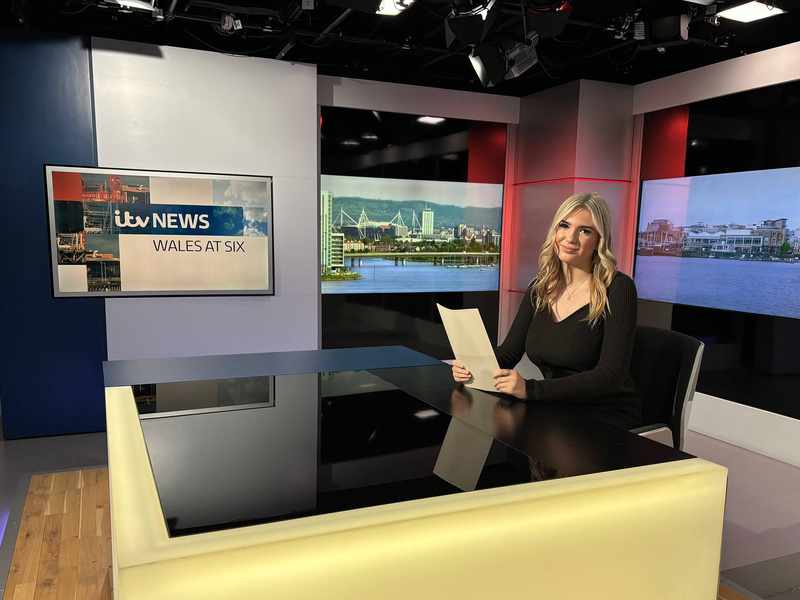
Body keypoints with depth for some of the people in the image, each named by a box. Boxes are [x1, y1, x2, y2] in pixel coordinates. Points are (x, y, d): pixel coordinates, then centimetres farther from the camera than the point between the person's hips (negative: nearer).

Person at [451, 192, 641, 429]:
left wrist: (530, 389, -30)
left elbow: (610, 375, -20)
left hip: (610, 424, -5)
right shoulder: (539, 288, 5)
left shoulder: (618, 289, -12)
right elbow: (509, 351, 6)